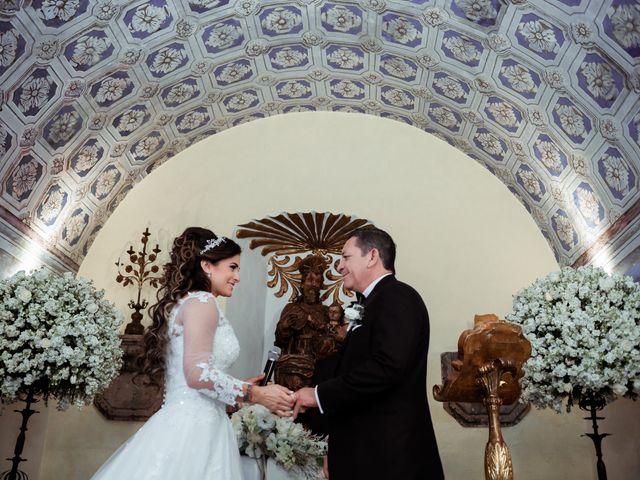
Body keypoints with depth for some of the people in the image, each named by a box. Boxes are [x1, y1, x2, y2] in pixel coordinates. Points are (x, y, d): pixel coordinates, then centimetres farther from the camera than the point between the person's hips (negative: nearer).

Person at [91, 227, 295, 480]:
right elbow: (198, 373, -22)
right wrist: (255, 394, -15)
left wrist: (240, 387, 17)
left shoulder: (183, 301, 17)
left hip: (193, 424, 9)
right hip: (193, 428, -9)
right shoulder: (202, 301, -11)